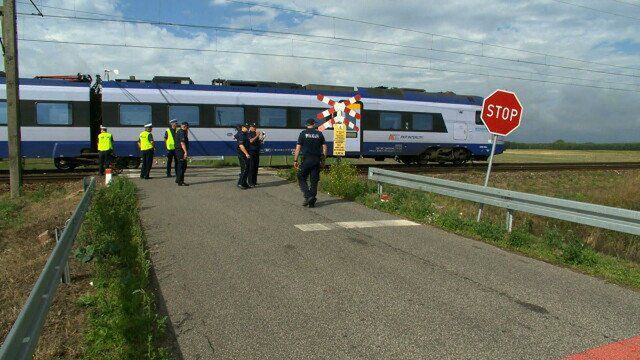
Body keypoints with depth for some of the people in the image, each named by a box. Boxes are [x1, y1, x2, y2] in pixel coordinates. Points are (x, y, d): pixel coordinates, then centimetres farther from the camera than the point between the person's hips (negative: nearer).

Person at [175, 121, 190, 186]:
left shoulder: (178, 131, 18)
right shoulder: (182, 132, -14)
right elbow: (182, 143, -24)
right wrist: (185, 152, -27)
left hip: (178, 151, 11)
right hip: (181, 151, -11)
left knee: (179, 166, 18)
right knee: (182, 166, -8)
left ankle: (178, 179, 27)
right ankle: (180, 181, -7)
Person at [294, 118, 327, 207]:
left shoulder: (303, 133, 0)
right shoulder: (319, 134, 8)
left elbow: (298, 148, -4)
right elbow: (324, 148, 7)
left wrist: (295, 161, 0)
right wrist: (323, 160, 14)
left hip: (306, 160, -3)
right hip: (317, 160, 3)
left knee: (301, 178, 7)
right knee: (314, 180, 7)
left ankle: (308, 196, -9)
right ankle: (312, 201, 9)